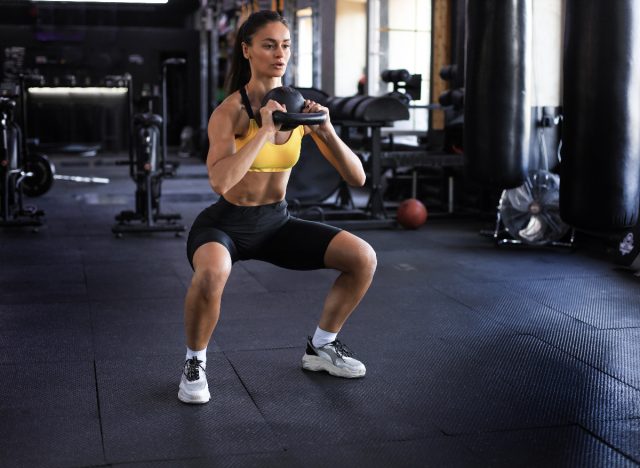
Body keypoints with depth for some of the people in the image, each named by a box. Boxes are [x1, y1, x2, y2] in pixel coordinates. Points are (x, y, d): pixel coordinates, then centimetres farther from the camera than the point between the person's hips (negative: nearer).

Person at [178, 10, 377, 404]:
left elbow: (357, 178, -7)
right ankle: (195, 363, -10)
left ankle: (321, 347, 14)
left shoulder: (301, 106, -5)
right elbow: (220, 182, -38)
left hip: (277, 222, 5)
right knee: (213, 273, -39)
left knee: (364, 257, -9)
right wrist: (265, 131, -36)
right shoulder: (230, 111, -19)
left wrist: (327, 131, -23)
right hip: (225, 225, -5)